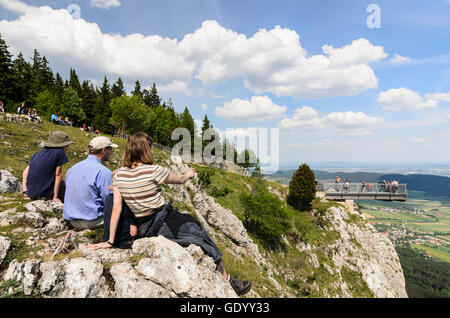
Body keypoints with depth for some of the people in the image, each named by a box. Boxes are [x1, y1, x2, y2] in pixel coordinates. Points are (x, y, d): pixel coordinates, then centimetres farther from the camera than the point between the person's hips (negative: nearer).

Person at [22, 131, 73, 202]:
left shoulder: (38, 154, 10)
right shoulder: (59, 152, -9)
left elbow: (25, 172, 11)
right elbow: (58, 175, -9)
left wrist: (25, 191, 12)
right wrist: (55, 196, -6)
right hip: (44, 195, -7)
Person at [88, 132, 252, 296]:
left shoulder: (118, 175, -2)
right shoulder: (154, 171, -19)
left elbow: (116, 208, -5)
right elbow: (179, 180, -1)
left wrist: (110, 241, -2)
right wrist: (188, 174, 22)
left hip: (142, 230, 7)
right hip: (163, 224, -7)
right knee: (201, 235, 8)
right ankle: (227, 281, 19)